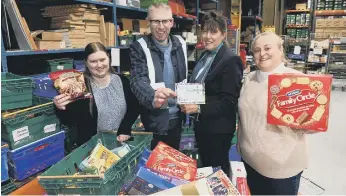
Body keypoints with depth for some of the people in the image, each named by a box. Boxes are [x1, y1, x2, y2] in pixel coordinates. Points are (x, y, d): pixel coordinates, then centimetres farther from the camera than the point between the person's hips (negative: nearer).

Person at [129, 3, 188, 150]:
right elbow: (138, 81, -26)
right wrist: (153, 98, -46)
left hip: (176, 118, 4)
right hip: (154, 122, -4)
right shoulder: (139, 48, -12)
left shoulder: (180, 44, 3)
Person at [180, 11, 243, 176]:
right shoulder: (204, 56, 9)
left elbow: (229, 102, -20)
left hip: (218, 129, -8)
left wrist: (199, 108, -28)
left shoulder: (231, 60, -17)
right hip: (201, 124, 8)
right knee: (205, 168, 23)